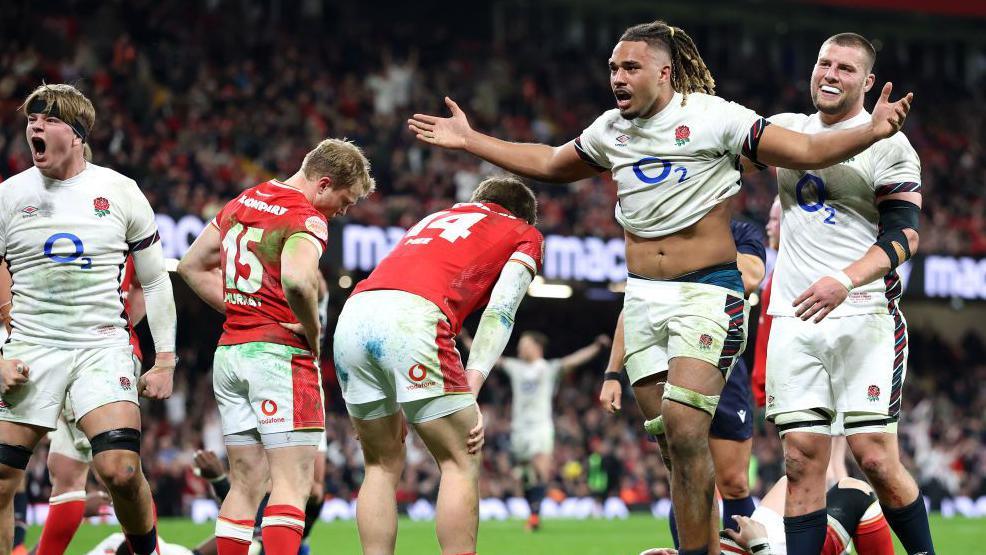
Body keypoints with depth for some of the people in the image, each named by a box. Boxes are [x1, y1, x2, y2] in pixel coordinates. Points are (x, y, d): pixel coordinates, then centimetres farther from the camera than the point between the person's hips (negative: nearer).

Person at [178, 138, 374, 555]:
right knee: (293, 482, -8)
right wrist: (313, 336, -15)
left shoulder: (241, 203, 14)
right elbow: (297, 281, -31)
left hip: (229, 351, 8)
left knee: (245, 484, 10)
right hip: (281, 354, -8)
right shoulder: (306, 219, -12)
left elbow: (192, 266, 22)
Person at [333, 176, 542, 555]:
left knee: (383, 465, 17)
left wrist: (393, 406, 29)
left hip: (352, 315, 6)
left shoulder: (434, 218, 38)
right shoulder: (526, 235, 23)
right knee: (461, 462, 4)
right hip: (413, 319, -6)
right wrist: (469, 395, 0)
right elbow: (498, 314, 7)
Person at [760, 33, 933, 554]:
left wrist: (845, 281, -26)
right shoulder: (786, 127, 13)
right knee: (802, 460, -1)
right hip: (794, 319, 4)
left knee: (875, 458, -10)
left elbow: (904, 237, -12)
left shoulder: (888, 147, -3)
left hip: (863, 316, -4)